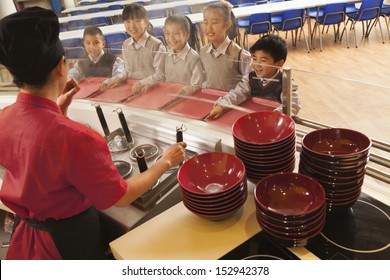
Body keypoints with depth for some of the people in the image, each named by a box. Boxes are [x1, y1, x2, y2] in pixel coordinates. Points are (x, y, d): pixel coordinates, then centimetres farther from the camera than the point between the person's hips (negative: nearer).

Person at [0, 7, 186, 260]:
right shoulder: (74, 137, -36)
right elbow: (121, 197, -22)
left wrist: (57, 109, 4)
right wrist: (166, 162, -10)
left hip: (28, 233, 6)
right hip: (72, 237, -6)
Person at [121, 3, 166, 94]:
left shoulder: (156, 45, -10)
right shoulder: (126, 44, 9)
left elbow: (160, 75, -11)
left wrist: (142, 83, -20)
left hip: (153, 88, -3)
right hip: (132, 88, 4)